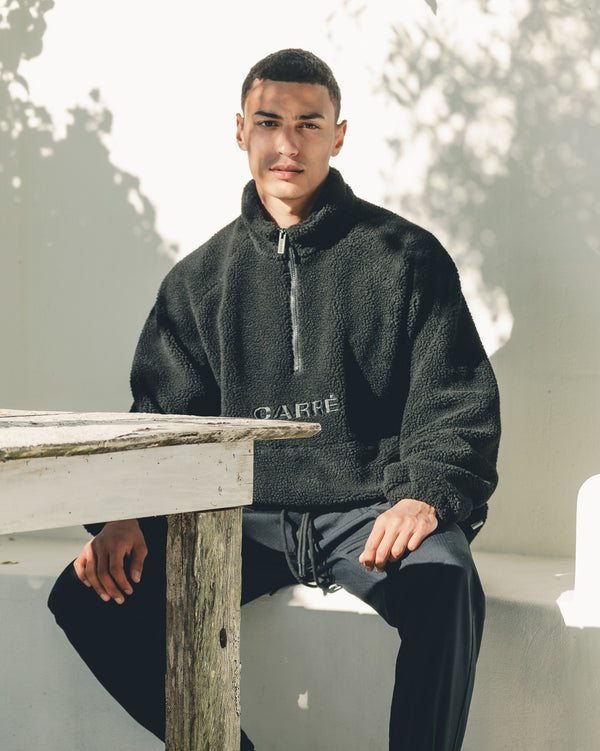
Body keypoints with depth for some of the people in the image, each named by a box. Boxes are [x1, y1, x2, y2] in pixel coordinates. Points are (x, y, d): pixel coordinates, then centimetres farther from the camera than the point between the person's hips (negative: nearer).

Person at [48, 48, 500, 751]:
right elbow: (162, 416, 15)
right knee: (89, 593, -17)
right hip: (248, 521, 3)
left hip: (370, 512, -3)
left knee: (443, 582, -36)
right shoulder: (200, 278, 15)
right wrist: (127, 512, -5)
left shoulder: (406, 257, 6)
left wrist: (425, 496, -20)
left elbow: (458, 404, 0)